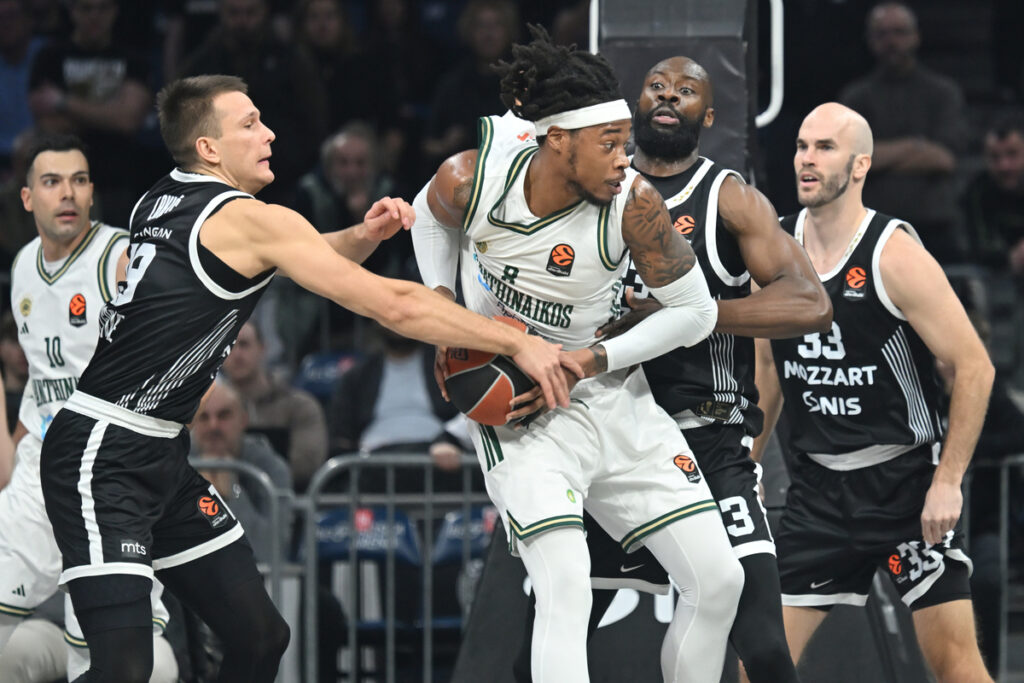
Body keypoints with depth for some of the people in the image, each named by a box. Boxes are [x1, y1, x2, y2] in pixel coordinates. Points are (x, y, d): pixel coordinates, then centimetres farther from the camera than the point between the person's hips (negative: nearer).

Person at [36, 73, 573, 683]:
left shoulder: (165, 200, 11)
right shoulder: (252, 219, -14)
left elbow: (287, 259, 27)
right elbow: (392, 305, -15)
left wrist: (362, 238, 7)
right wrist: (517, 343, -10)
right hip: (103, 458, -10)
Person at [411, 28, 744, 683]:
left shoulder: (633, 202, -21)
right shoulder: (472, 178, -19)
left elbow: (695, 313, -10)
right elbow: (432, 218, 8)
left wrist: (586, 362, -18)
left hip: (615, 399, 2)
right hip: (519, 409, -2)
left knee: (719, 580, 0)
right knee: (566, 592, -23)